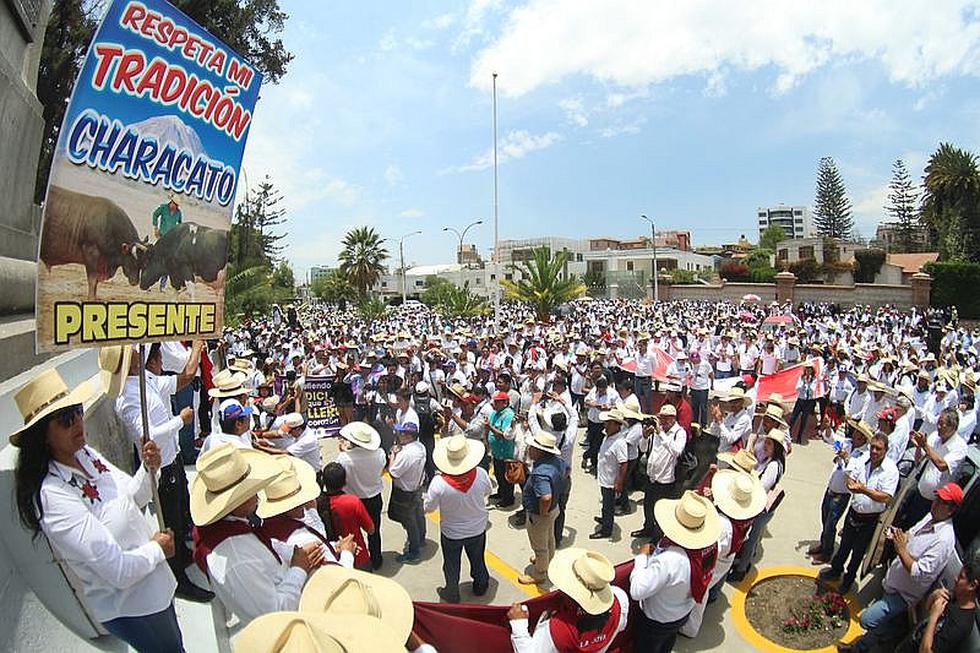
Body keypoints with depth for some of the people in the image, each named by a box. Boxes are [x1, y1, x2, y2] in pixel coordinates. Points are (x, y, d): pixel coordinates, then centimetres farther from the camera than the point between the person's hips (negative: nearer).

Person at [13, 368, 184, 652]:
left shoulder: (86, 455, -8)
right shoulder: (53, 497, -32)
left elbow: (131, 500, 7)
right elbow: (119, 570, -31)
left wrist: (148, 469, -12)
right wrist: (157, 549, -12)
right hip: (129, 608, -7)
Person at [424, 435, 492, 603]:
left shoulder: (439, 483, -34)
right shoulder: (481, 474, -28)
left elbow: (429, 508, -17)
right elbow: (487, 492, -5)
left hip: (451, 533, -2)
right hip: (477, 529, 2)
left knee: (452, 565, 25)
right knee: (477, 560, 29)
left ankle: (452, 594, 47)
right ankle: (480, 587, 52)